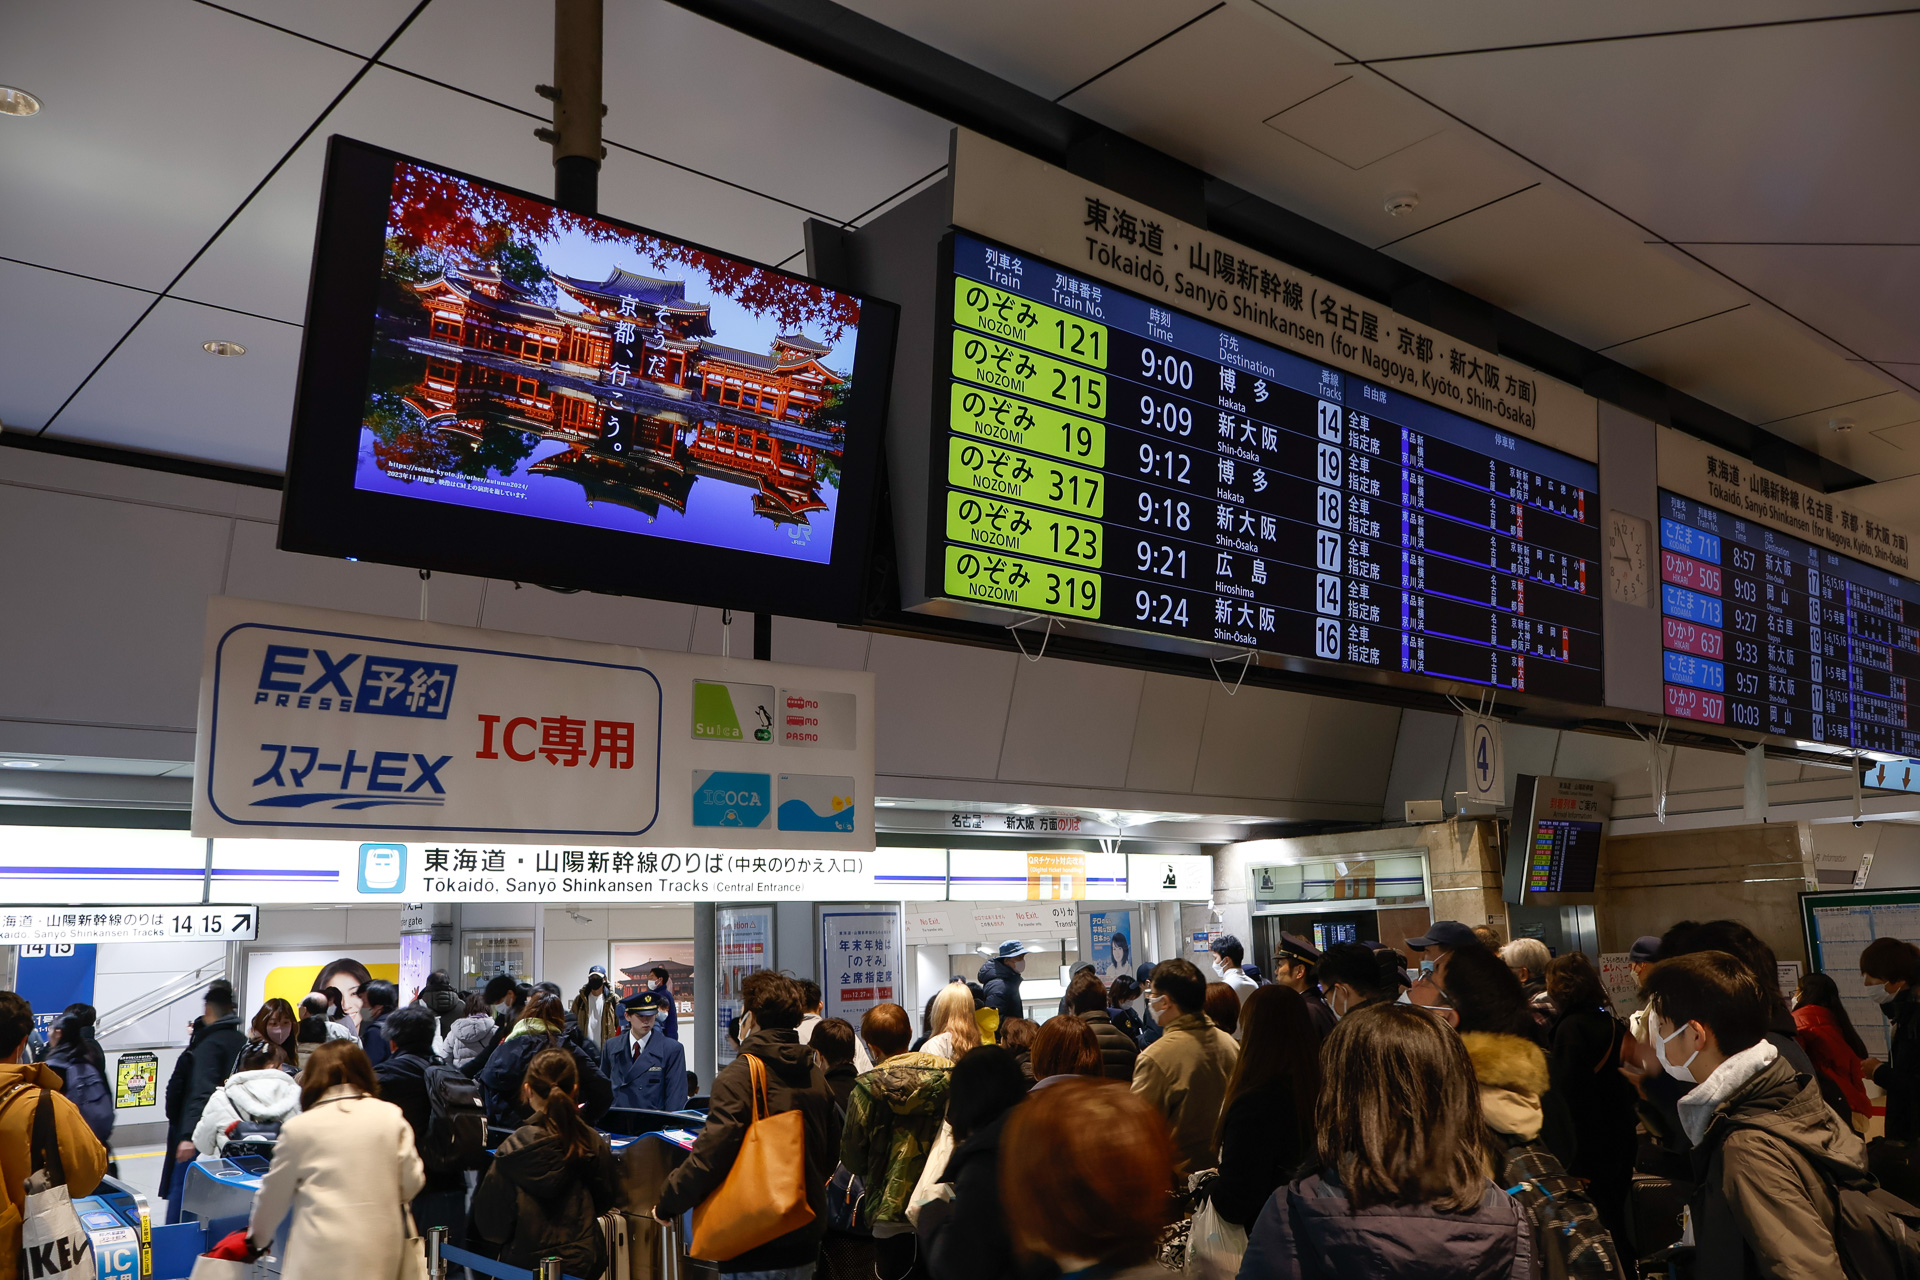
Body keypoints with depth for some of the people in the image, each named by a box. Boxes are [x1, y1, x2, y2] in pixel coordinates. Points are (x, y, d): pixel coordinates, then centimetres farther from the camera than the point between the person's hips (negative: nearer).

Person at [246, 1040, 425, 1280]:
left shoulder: (299, 1127, -1)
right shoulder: (391, 1117, 3)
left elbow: (274, 1193, 10)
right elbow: (411, 1183, 5)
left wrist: (258, 1236, 29)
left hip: (322, 1258, -2)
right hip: (380, 1256, 2)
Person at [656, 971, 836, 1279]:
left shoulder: (739, 1074, -16)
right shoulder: (816, 1076, 6)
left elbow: (712, 1151, -21)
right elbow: (832, 1151, 14)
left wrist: (667, 1203, -7)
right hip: (805, 1238, 7)